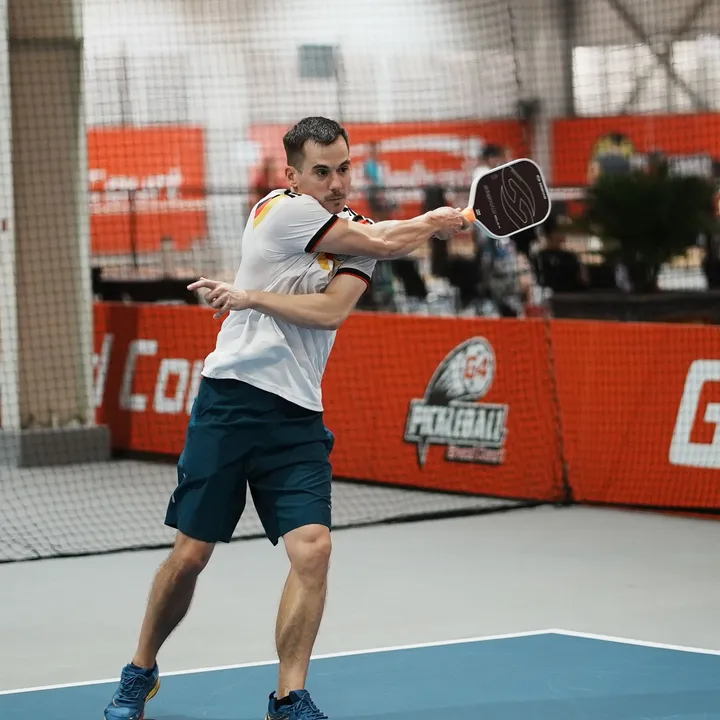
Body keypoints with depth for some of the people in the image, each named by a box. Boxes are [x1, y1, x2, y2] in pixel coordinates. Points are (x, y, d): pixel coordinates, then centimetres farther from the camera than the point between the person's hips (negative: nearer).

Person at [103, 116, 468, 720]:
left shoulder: (360, 235, 9)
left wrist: (249, 296, -15)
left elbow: (332, 310, -9)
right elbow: (383, 242, -11)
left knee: (312, 547, -14)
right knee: (190, 554, 1)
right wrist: (433, 224, 5)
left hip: (298, 419, 4)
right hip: (232, 398, -4)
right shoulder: (279, 210, -6)